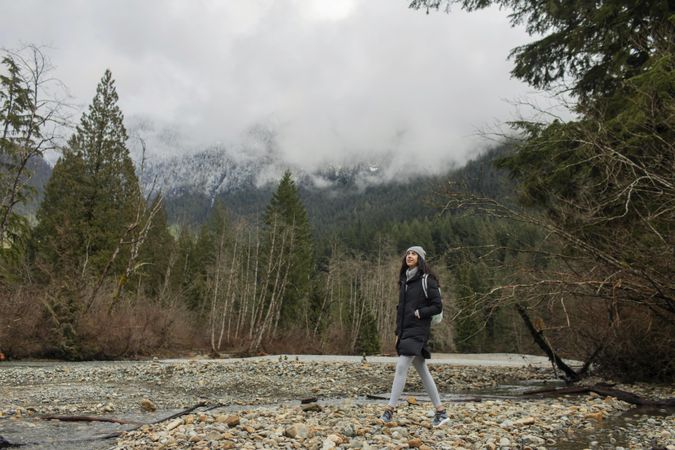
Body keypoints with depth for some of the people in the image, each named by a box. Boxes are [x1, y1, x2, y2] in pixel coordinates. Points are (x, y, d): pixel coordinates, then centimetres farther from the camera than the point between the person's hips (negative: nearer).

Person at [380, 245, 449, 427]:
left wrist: (419, 313, -16)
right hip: (405, 330, 8)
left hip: (418, 330, -8)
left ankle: (389, 410, -9)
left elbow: (437, 306, -8)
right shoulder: (405, 280, 15)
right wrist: (398, 332, 16)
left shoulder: (427, 280, -6)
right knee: (422, 371, 9)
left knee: (401, 367, -13)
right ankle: (441, 412, 15)